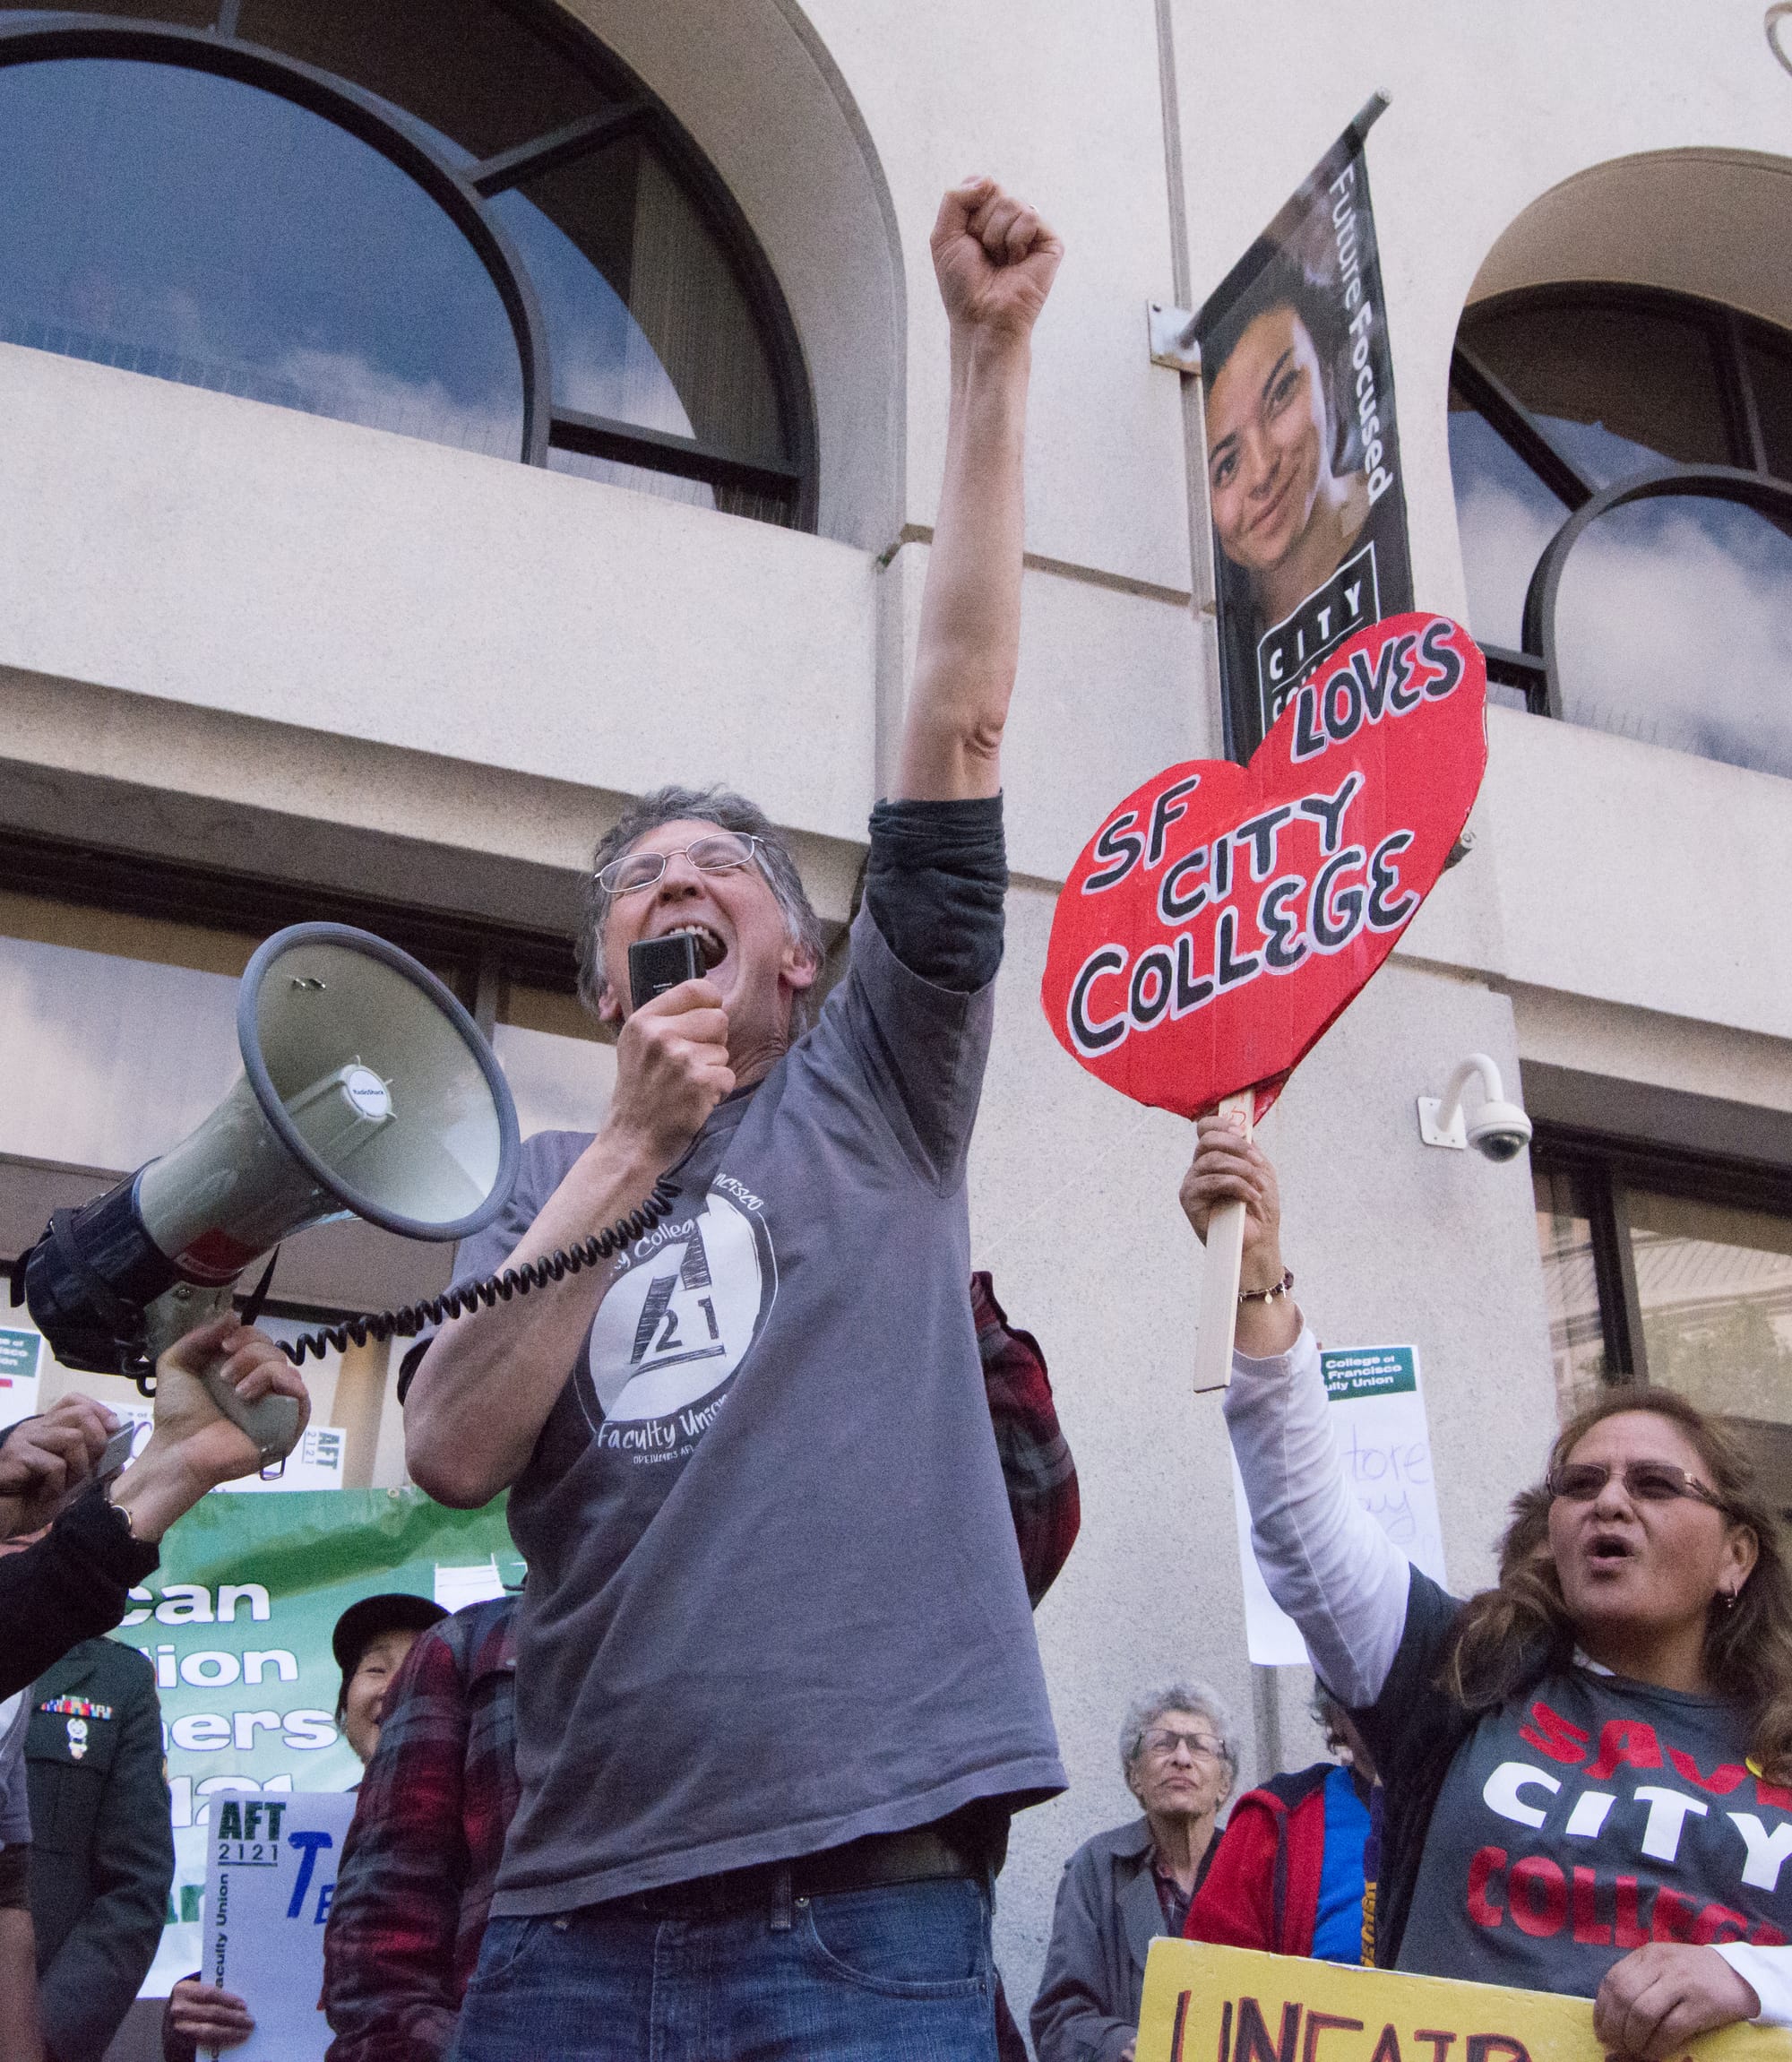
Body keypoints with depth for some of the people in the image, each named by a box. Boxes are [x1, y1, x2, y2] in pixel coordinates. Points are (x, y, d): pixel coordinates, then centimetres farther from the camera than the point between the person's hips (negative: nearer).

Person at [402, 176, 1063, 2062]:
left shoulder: (874, 1098, 7)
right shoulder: (543, 1182, 13)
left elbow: (958, 719, -1)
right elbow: (453, 1459, -4)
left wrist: (988, 355, -3)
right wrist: (631, 1148, -10)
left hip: (867, 1904, -2)